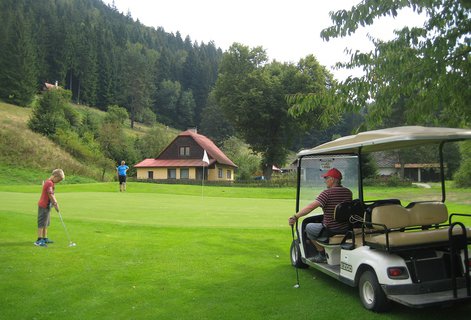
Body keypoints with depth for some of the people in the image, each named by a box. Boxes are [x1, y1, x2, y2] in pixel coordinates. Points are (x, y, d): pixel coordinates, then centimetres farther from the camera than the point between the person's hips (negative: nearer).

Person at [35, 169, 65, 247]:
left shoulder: (51, 183, 13)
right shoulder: (49, 183, -19)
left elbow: (52, 195, 15)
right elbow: (51, 195, -21)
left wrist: (55, 203, 5)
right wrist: (55, 204, -14)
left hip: (47, 205, 11)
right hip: (44, 206, -11)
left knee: (46, 223, 16)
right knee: (42, 223, -9)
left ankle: (45, 238, 23)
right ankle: (39, 240, -8)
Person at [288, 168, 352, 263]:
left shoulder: (327, 193, -18)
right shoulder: (348, 192, 2)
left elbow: (311, 207, -25)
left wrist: (295, 217, -22)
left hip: (331, 231, -7)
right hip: (346, 229, 7)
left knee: (309, 227, 16)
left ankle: (322, 254, 17)